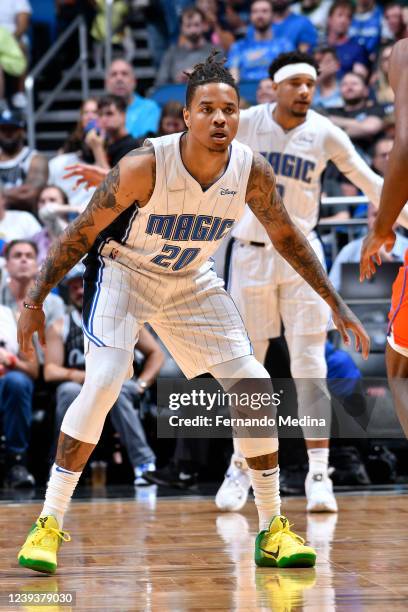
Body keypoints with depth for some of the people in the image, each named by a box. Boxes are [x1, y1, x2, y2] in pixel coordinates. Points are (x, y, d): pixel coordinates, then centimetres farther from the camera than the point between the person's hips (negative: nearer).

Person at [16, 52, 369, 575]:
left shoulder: (252, 171, -17)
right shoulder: (146, 166, -29)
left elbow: (284, 235, 1)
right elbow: (80, 232, -18)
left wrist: (335, 304, 4)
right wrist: (35, 301, -15)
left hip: (192, 282, 4)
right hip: (122, 271, -4)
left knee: (255, 386, -5)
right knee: (103, 383, -25)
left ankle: (272, 530, 8)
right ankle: (49, 523, -14)